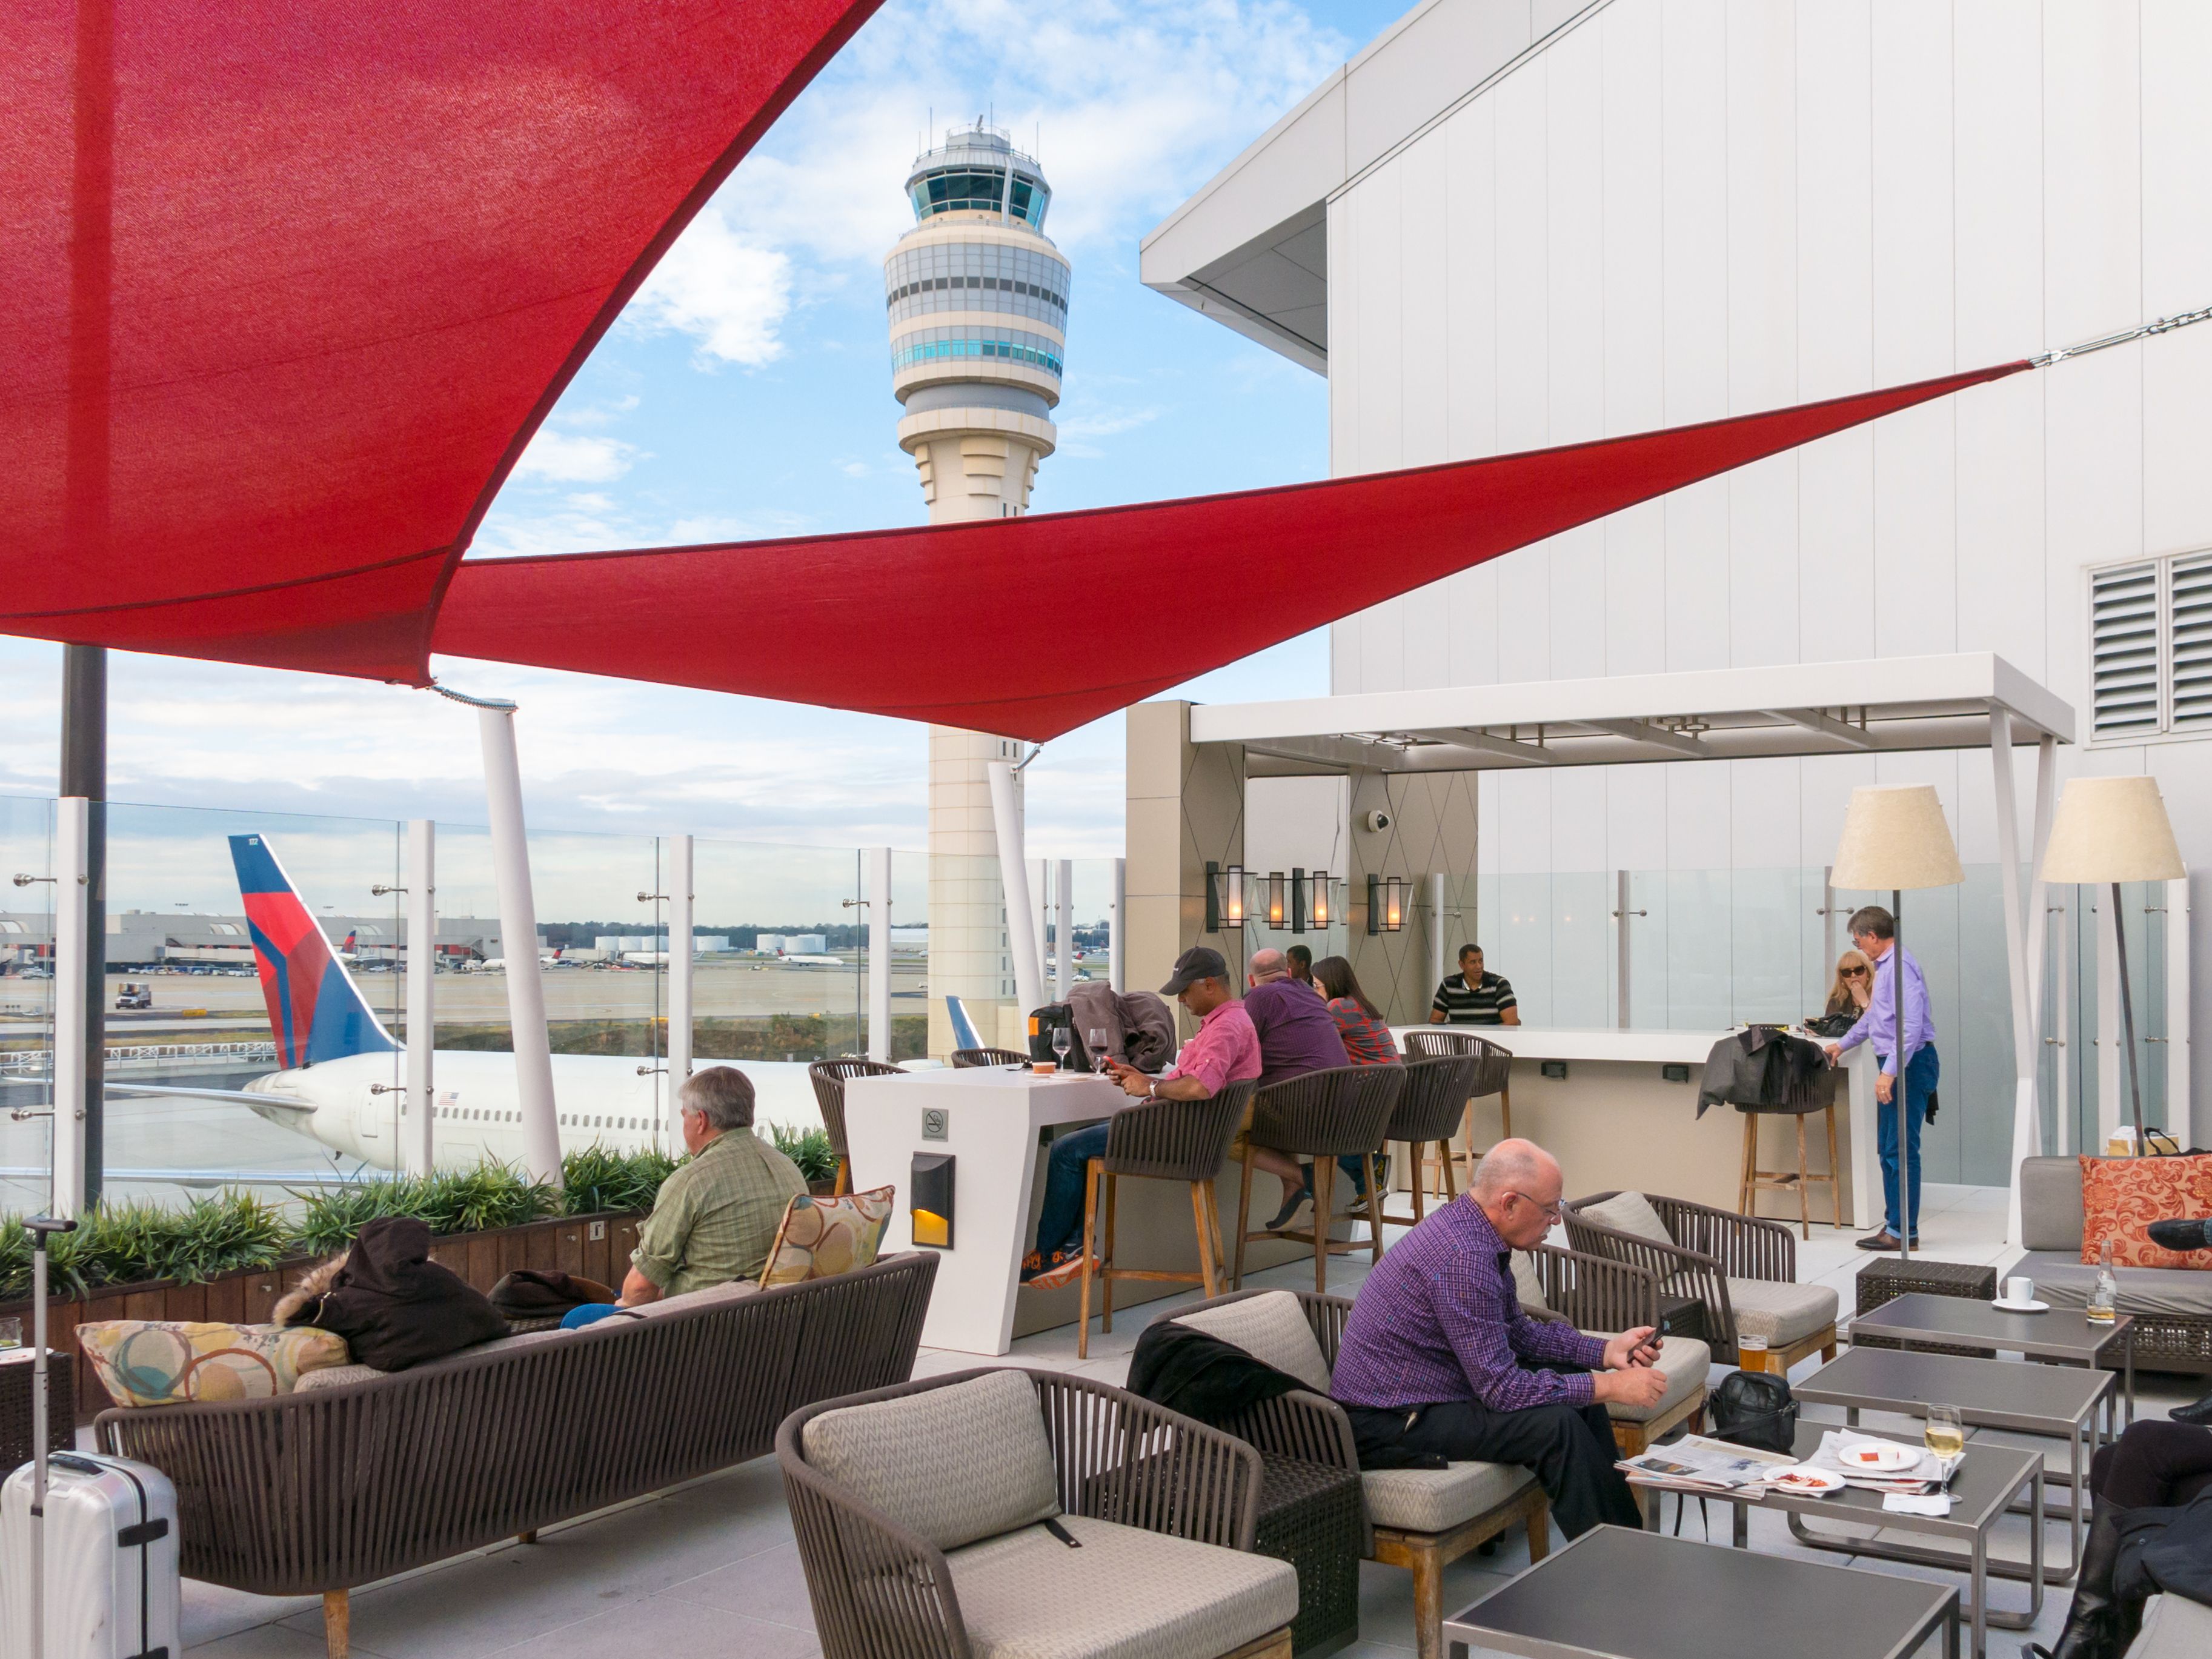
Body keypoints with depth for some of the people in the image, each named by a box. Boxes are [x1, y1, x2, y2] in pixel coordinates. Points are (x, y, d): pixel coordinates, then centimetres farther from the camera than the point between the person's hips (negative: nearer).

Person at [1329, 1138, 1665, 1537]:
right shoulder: (1463, 1255, -27)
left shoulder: (1472, 1232, 4)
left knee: (1570, 1376, 10)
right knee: (1557, 1423, -20)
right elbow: (1501, 1388, -26)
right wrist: (1610, 1386, -19)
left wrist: (1606, 1351, 5)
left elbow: (1516, 1332, 16)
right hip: (1386, 1425, -11)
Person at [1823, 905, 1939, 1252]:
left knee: (1901, 1149, -7)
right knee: (1889, 1149, 13)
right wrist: (1843, 1045, 42)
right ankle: (1895, 1223, 18)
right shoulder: (1884, 966, 16)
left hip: (1909, 1064, -10)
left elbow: (1911, 1026, -25)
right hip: (1896, 1065, 10)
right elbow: (1872, 1017, 32)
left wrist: (1889, 1072, -27)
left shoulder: (1900, 966, -16)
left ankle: (1903, 1231, -3)